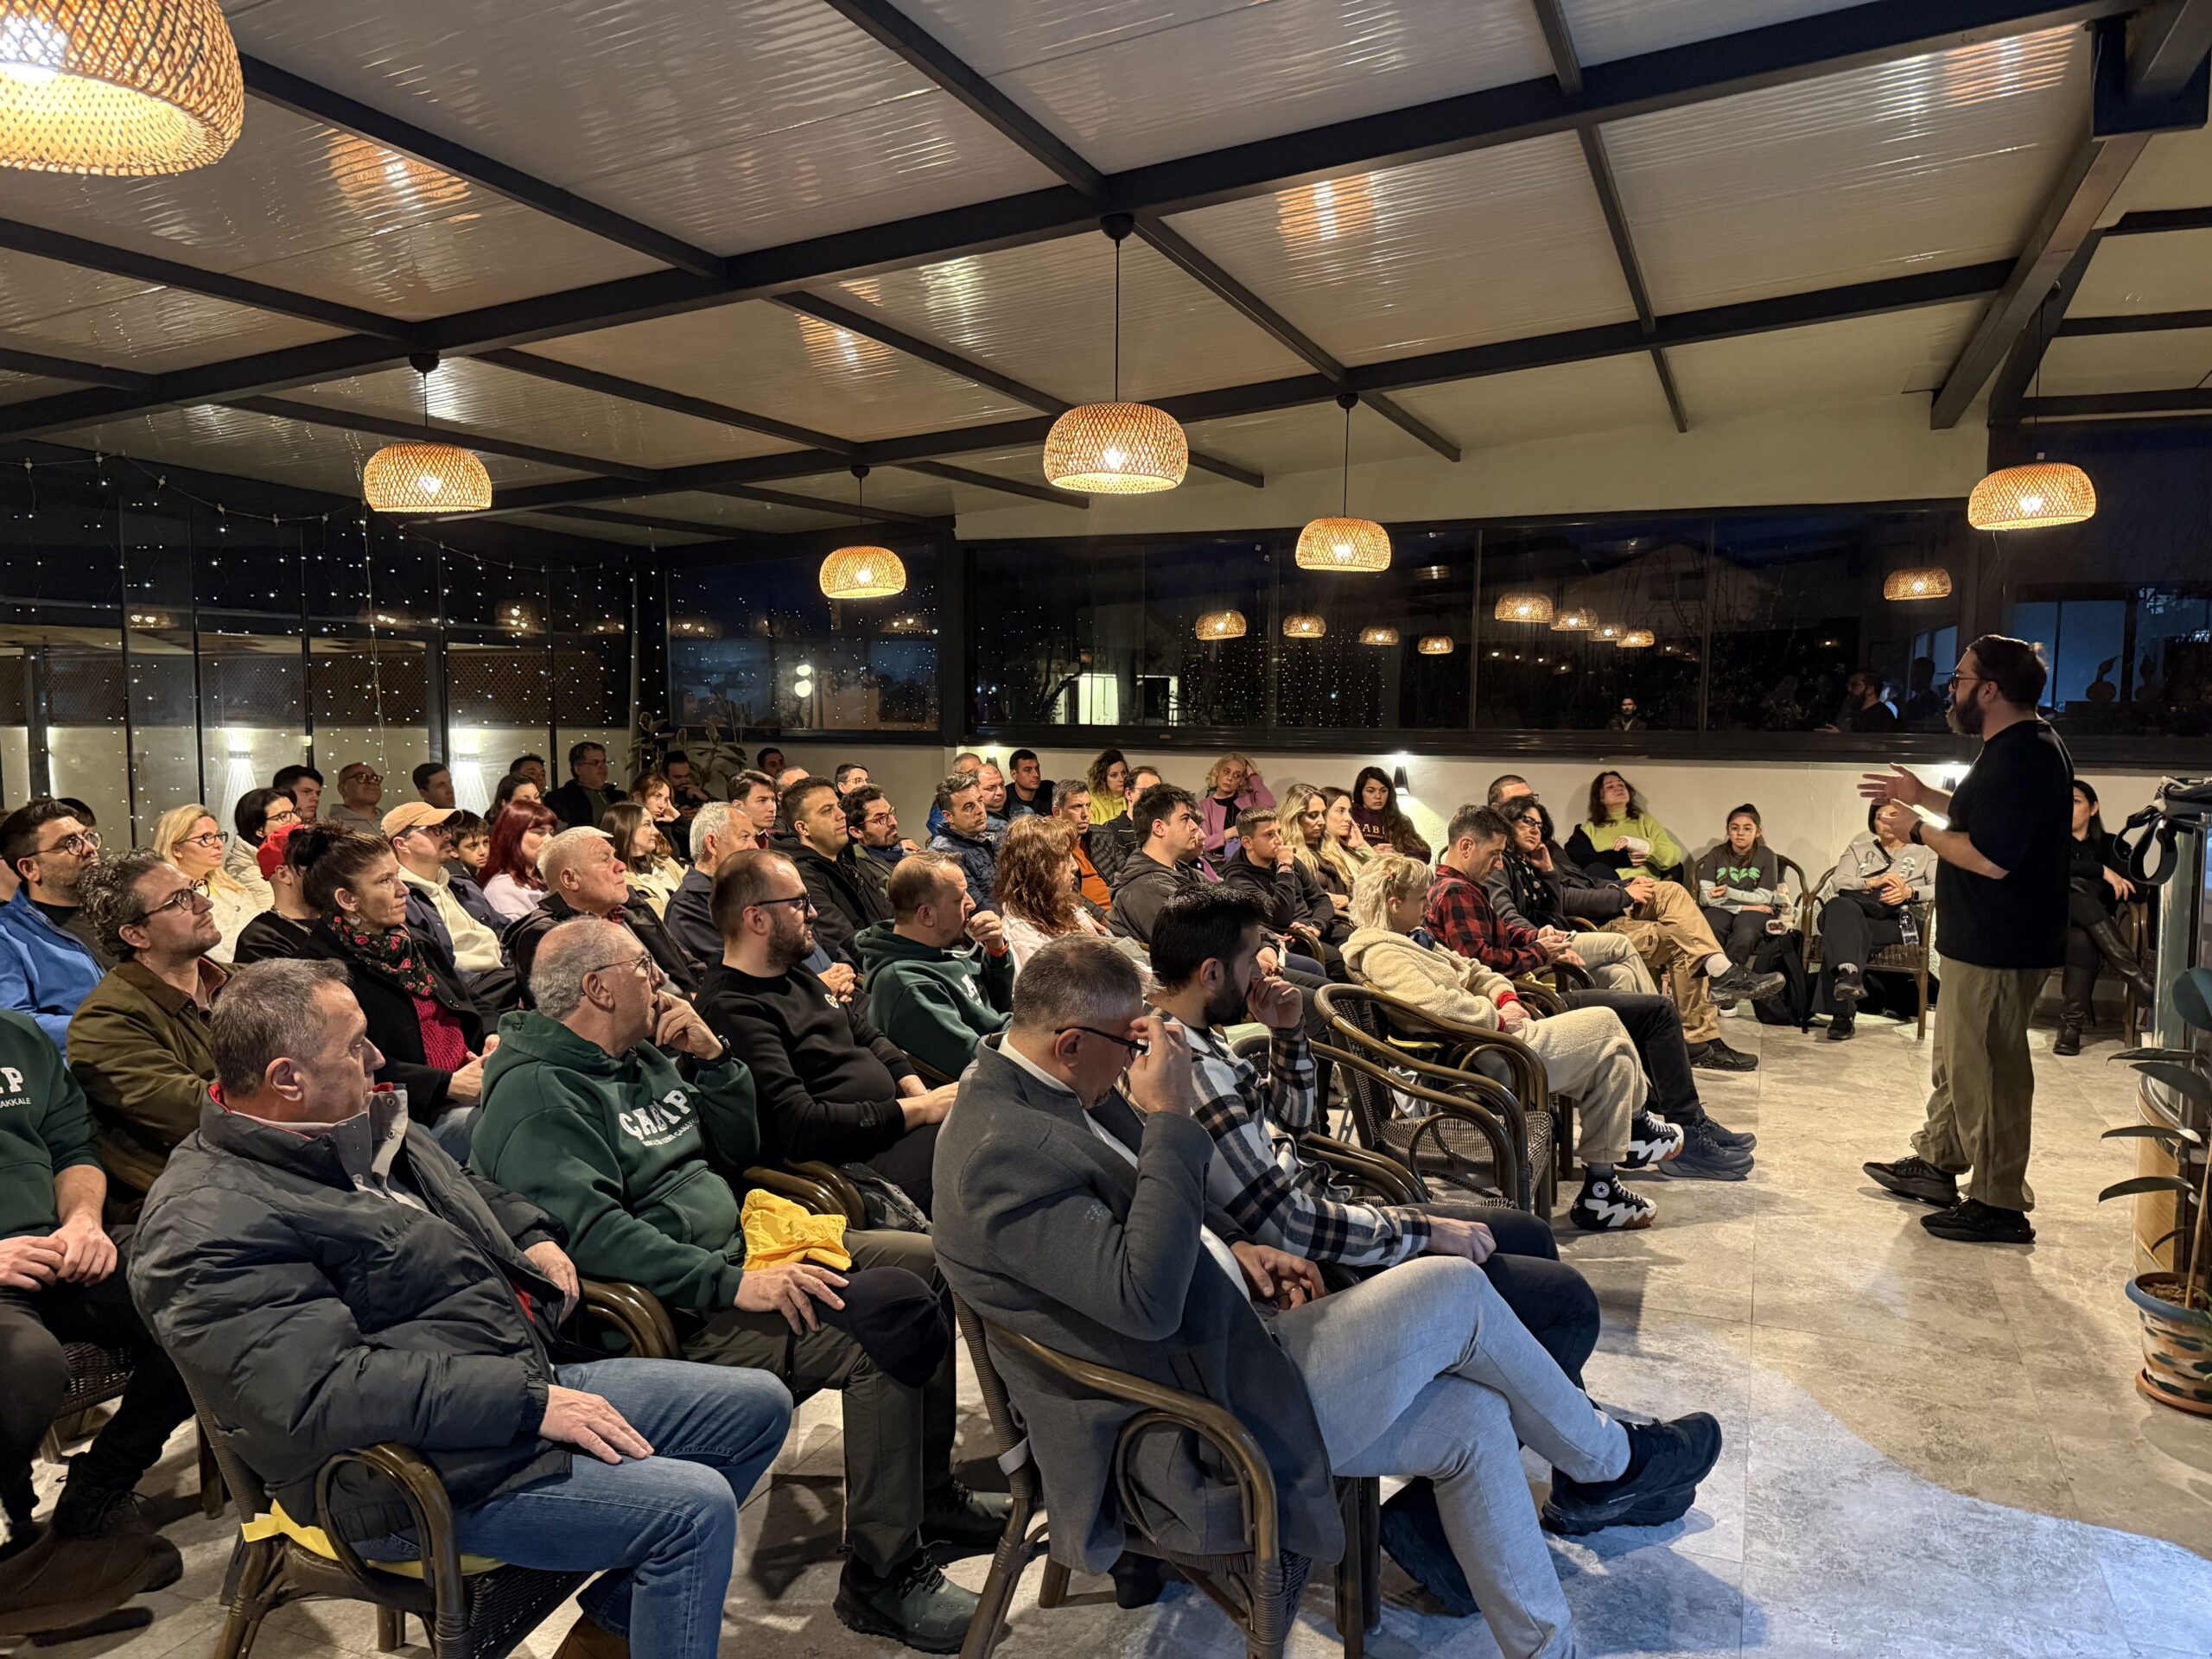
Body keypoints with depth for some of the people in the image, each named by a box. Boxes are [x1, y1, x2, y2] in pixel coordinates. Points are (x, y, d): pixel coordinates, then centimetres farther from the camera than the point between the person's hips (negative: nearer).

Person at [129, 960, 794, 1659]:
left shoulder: (357, 1125, 10)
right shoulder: (210, 1228, -20)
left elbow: (470, 1189, 30)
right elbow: (327, 1392, -28)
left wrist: (534, 1237, 10)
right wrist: (530, 1401, -27)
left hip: (529, 1380, 10)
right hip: (431, 1474, -10)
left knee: (758, 1404, 7)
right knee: (695, 1508, -22)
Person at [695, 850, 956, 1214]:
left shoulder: (794, 976, 16)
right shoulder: (732, 1011, -16)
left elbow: (868, 1036, 23)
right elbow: (799, 1126, -22)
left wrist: (921, 1094, 3)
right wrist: (921, 1110, -17)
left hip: (891, 1123, 10)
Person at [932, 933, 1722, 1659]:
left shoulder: (1033, 1087, 3)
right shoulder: (1003, 1150, -28)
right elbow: (1146, 1299, -33)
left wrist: (1231, 1247, 3)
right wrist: (1170, 1118, -30)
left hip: (1215, 1351, 10)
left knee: (1472, 1419, 10)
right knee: (1455, 1291, -7)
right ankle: (1605, 1463, 19)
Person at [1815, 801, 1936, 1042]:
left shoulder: (1923, 852, 24)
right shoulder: (1859, 847, 29)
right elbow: (1838, 882, 9)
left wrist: (1910, 892, -17)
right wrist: (1873, 883, -9)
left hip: (1901, 916, -2)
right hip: (1859, 909, 2)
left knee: (1840, 933, -37)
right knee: (1839, 907, -40)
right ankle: (1849, 971, -57)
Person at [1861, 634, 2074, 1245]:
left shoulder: (2022, 757, -23)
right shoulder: (2017, 746, 12)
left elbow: (1990, 857, -29)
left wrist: (1920, 830, -16)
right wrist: (1925, 796, 17)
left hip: (1999, 948, -11)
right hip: (1980, 940, 11)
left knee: (1984, 1071, -1)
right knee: (1955, 1058, 22)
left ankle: (2000, 1205, 10)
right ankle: (1937, 1162, 36)